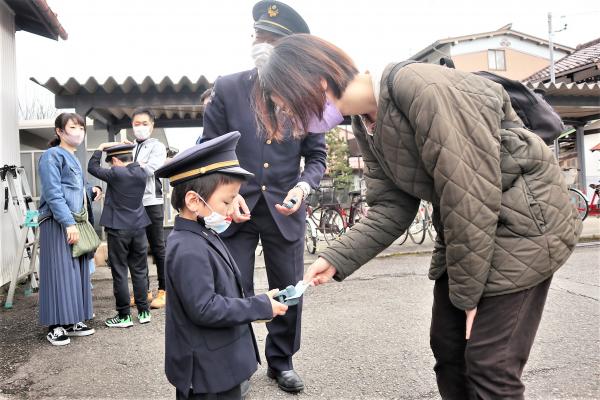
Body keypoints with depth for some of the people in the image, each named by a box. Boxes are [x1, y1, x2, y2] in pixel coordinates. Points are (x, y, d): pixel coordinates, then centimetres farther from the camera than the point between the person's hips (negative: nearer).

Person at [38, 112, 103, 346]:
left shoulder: (74, 159, 20)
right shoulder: (52, 155, -7)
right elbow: (53, 194, -17)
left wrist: (91, 192, 9)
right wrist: (68, 223, -24)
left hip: (76, 222, 9)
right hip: (58, 224, -9)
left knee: (77, 272, 10)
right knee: (60, 272, -6)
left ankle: (73, 321, 18)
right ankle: (55, 326, 2)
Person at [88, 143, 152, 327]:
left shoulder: (115, 173, -13)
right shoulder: (141, 173, 1)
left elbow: (92, 167, 0)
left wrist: (101, 147, 11)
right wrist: (124, 147, 15)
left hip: (118, 229, -5)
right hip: (139, 227, 5)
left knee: (119, 273, 3)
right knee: (140, 271, 11)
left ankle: (124, 316, 8)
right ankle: (143, 312, 17)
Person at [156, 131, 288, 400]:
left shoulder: (203, 236, 5)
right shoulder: (189, 250, -26)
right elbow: (205, 309, -28)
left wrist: (258, 302, 5)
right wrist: (261, 306, -21)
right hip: (208, 372, -10)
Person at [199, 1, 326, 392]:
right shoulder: (227, 88, -2)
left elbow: (316, 155, 3)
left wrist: (303, 186, -16)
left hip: (285, 209, 1)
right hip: (235, 206, 0)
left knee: (289, 292, 10)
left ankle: (282, 361, 33)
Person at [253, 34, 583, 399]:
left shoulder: (420, 88, -27)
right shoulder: (366, 126, 1)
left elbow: (468, 194, -26)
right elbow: (392, 208, -1)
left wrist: (466, 291, -16)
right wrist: (336, 259, -12)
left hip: (521, 221, -8)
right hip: (463, 229, 8)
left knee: (490, 365, -2)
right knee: (447, 347, 13)